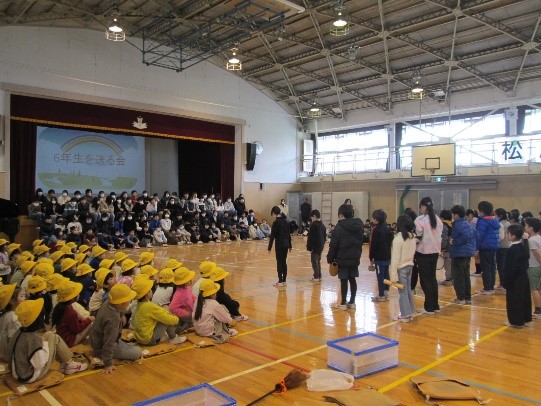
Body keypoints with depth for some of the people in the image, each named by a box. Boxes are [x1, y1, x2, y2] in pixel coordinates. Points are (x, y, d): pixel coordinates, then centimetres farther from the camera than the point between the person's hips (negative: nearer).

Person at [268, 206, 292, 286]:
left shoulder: (276, 222, -13)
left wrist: (270, 247, -10)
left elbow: (272, 235, -13)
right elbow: (288, 234, 13)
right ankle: (284, 280, 17)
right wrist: (289, 246, 19)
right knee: (284, 262, 12)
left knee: (279, 262, 0)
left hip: (279, 244, -7)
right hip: (286, 244, 7)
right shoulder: (285, 221, 9)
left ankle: (280, 281, 3)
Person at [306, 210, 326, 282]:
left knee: (314, 261, -1)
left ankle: (316, 277, 1)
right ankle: (319, 276, 20)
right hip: (321, 246, 8)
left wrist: (309, 247, -14)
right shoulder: (322, 225, 12)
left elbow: (311, 237, -17)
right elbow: (324, 236, 17)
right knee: (318, 261, 16)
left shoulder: (314, 225, -15)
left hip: (315, 246, -8)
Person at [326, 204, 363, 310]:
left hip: (342, 259, -5)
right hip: (355, 258, 5)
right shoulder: (358, 226, 4)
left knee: (344, 281, 1)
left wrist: (330, 259, -4)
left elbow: (333, 245, -11)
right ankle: (352, 302, 20)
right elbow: (360, 242, 12)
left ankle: (343, 303, 9)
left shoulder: (339, 227, -12)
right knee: (352, 280, 13)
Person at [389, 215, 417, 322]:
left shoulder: (398, 238, -18)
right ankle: (410, 313, 24)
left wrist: (393, 273, -15)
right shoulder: (412, 237, 3)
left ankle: (405, 315, 9)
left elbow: (395, 257, -18)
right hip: (409, 266, 7)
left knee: (403, 292, 2)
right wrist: (409, 262, 12)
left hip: (401, 268, -7)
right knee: (409, 290, 15)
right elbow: (412, 253, 6)